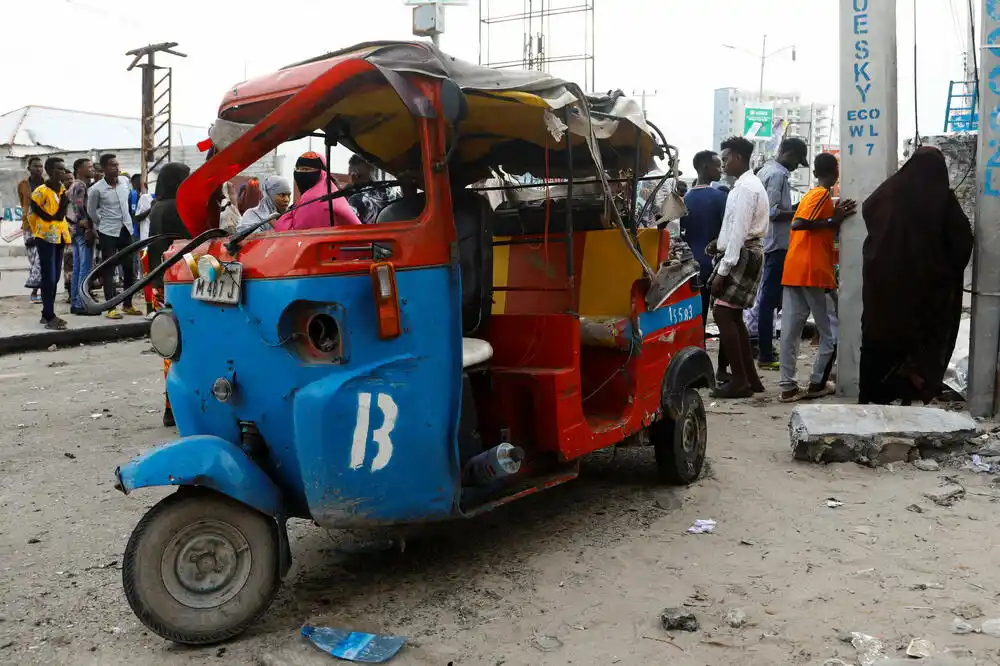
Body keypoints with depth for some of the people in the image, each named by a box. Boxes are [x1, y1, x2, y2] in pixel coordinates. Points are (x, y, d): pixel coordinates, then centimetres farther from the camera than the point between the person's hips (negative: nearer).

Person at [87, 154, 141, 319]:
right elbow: (91, 212, 1)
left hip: (126, 229, 5)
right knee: (109, 269, -2)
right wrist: (104, 223, 8)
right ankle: (111, 308, 0)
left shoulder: (125, 181, 1)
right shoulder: (96, 189, -13)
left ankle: (128, 305, 20)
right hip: (108, 232, -5)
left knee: (129, 268, 9)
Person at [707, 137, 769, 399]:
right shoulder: (749, 184, 17)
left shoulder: (745, 187, -15)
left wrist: (722, 270, -21)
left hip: (742, 256, -10)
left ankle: (740, 380, -8)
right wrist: (720, 244, 11)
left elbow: (739, 232, -21)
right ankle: (750, 378, 16)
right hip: (745, 254, 10)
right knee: (733, 316, 12)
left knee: (722, 314, -10)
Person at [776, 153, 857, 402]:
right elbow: (798, 224, -19)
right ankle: (817, 384, 5)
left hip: (793, 270, 8)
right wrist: (833, 221, -17)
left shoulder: (809, 195, 19)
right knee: (831, 331, 3)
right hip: (813, 272, -8)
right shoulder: (823, 196, -7)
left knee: (790, 329, 3)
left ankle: (787, 386, 3)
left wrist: (834, 218, 13)